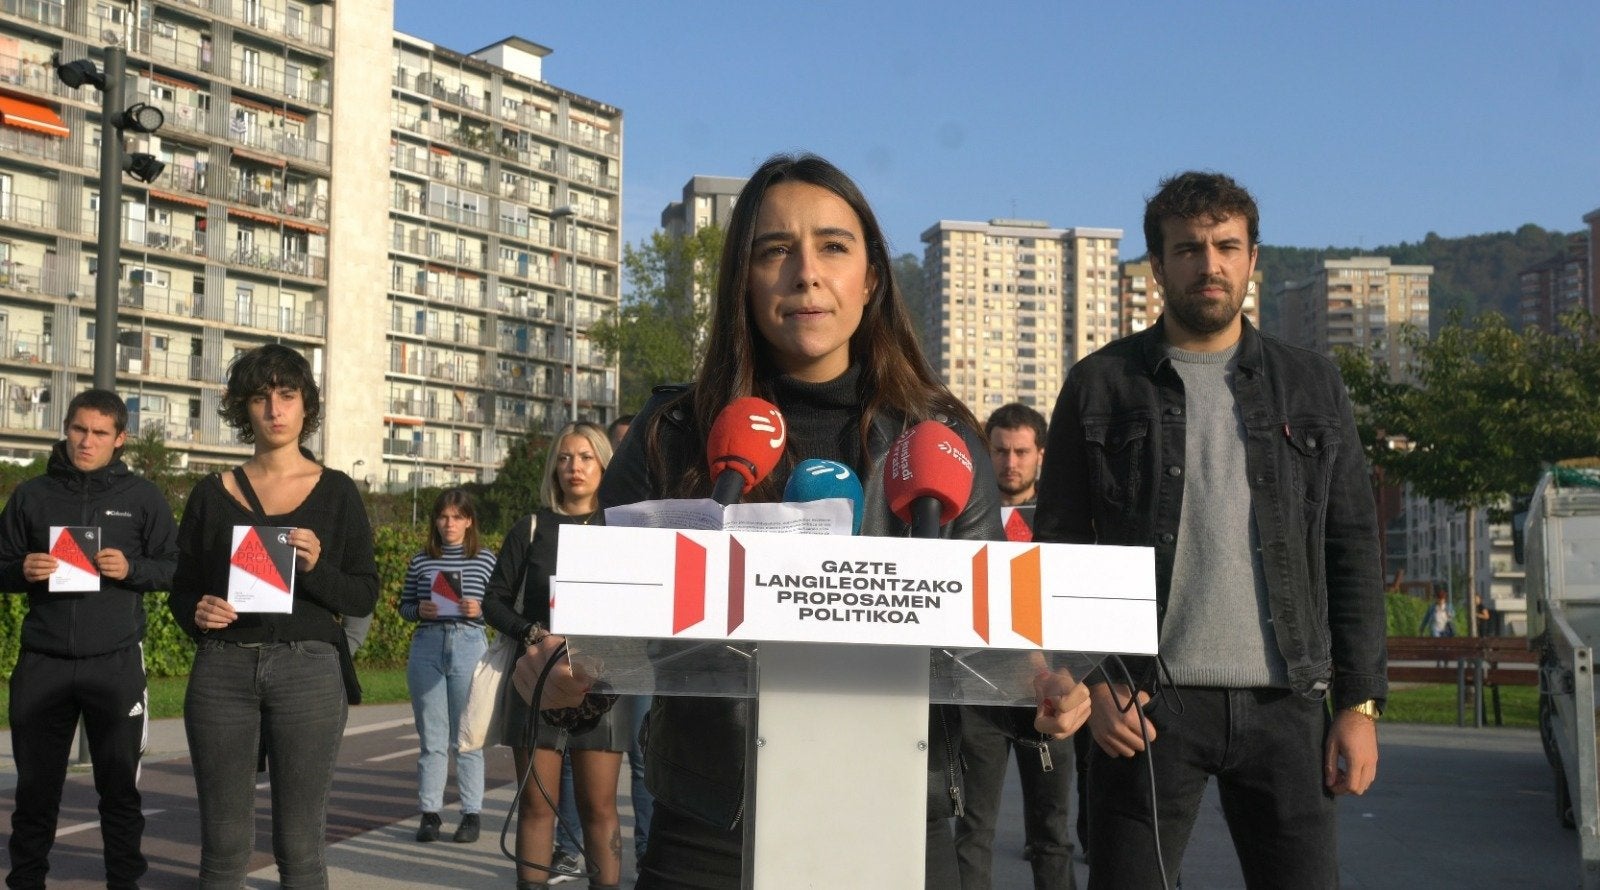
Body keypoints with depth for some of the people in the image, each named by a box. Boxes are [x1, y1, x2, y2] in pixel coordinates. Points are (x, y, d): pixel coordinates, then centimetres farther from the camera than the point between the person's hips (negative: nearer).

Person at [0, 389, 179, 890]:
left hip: (116, 662, -1)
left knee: (119, 786, 6)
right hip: (42, 662, 2)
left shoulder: (141, 498, 4)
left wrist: (131, 569, -14)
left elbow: (176, 568, 4)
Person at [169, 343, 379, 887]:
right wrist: (196, 613, -8)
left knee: (300, 846, 0)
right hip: (222, 671, 2)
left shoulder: (336, 492, 6)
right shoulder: (213, 494, 10)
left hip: (308, 670, -1)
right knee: (223, 843, 4)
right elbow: (182, 588, 14)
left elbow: (364, 596, 3)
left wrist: (316, 568, -15)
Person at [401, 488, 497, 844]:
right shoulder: (420, 561, 9)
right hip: (427, 647, 2)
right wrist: (419, 610, -5)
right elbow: (404, 606, 15)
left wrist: (479, 610, -13)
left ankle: (471, 814, 10)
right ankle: (429, 812, 13)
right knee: (431, 738, 6)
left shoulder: (486, 560, 3)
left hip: (469, 646, -2)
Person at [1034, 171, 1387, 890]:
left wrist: (1360, 701, 3)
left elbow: (1352, 551, 11)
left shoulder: (1311, 386, 12)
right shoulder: (1101, 385, 6)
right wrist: (1091, 681, -7)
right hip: (1145, 703, -2)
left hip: (1285, 703, 2)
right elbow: (1058, 546, 4)